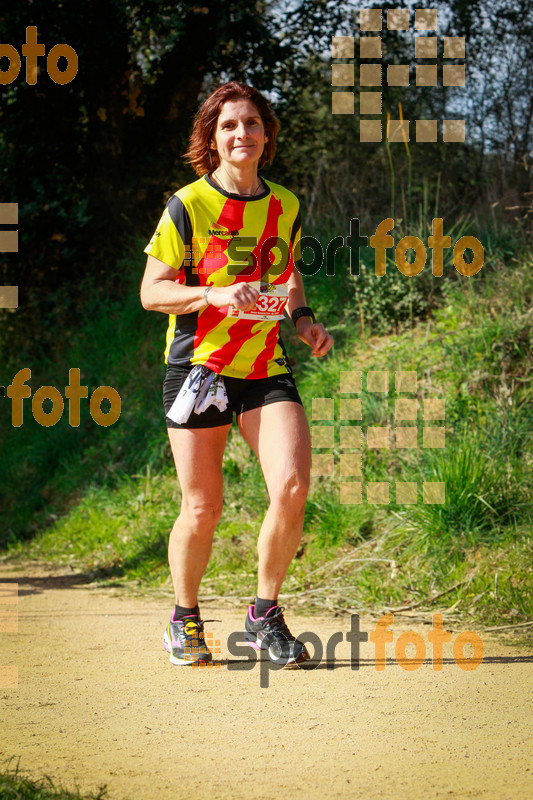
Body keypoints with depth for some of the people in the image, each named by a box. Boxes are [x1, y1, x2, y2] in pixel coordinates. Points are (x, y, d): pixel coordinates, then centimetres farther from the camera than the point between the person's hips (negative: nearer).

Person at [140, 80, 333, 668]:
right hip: (199, 365, -3)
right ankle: (185, 620, 25)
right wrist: (214, 294, -19)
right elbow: (151, 292, -3)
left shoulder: (285, 206, 10)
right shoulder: (188, 206, -3)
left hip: (267, 368, 3)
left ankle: (265, 615, 3)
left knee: (291, 488, -17)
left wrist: (302, 318, 5)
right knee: (202, 509, -1)